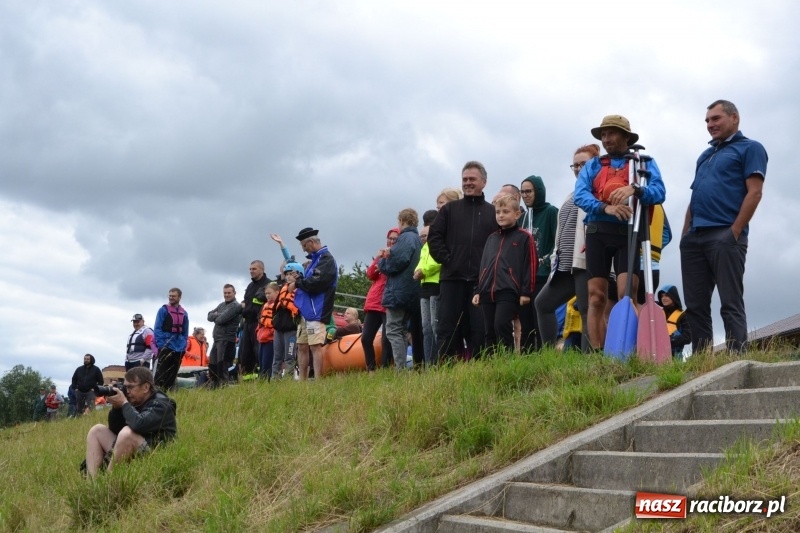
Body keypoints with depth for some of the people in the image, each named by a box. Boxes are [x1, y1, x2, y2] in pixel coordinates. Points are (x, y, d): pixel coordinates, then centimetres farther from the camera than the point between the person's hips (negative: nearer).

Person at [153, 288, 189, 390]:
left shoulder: (184, 313, 13)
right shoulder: (163, 310, 0)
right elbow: (157, 329, -5)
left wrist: (184, 345, 6)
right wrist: (161, 344, -13)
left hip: (179, 349, 5)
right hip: (166, 347, -5)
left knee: (173, 373, 8)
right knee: (161, 372, -10)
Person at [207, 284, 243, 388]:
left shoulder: (236, 306, -8)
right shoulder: (222, 305, 19)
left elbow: (221, 319, -16)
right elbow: (209, 316, 11)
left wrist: (215, 317, 5)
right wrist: (218, 315, -8)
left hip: (227, 340, -8)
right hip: (217, 339, 8)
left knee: (222, 366, -9)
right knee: (212, 366, 13)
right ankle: (212, 386, 21)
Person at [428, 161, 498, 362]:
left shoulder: (493, 212, 11)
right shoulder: (449, 209, 14)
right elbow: (434, 238, 7)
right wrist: (447, 260, -4)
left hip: (482, 280, 0)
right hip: (452, 278, 1)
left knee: (480, 329, -1)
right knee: (448, 328, -1)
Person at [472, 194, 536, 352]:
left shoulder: (524, 237, 1)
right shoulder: (491, 238, 21)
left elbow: (530, 266, -4)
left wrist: (526, 291, -9)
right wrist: (477, 291, 16)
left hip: (508, 292, -6)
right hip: (487, 292, 6)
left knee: (501, 326, -18)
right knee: (490, 332, 6)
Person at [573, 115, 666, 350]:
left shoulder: (644, 163, 12)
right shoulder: (592, 165, 17)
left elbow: (659, 192, -5)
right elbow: (580, 195, -1)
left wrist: (634, 189, -25)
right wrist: (606, 208, -19)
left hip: (629, 233, -2)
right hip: (598, 232, 2)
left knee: (627, 295, -14)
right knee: (596, 298, -3)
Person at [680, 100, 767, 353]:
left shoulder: (749, 148, 4)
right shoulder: (705, 155, 26)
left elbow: (754, 193, -7)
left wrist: (735, 232, -15)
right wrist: (685, 233, 13)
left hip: (724, 236, -7)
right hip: (694, 237, 7)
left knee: (731, 304, -10)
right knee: (696, 306, 3)